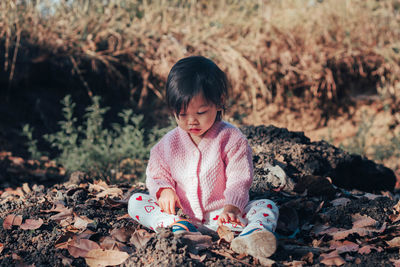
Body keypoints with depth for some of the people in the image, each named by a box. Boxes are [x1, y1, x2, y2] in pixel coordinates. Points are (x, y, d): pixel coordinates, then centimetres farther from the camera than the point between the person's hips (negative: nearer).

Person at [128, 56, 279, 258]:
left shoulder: (232, 139, -6)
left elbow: (239, 180, -10)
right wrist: (164, 190, -12)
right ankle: (178, 227, -37)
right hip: (182, 214, 3)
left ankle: (251, 235, -60)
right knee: (135, 202, -13)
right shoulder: (169, 143, 4)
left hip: (220, 215, -2)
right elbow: (156, 174, 12)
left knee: (267, 207, -25)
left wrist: (231, 207, -30)